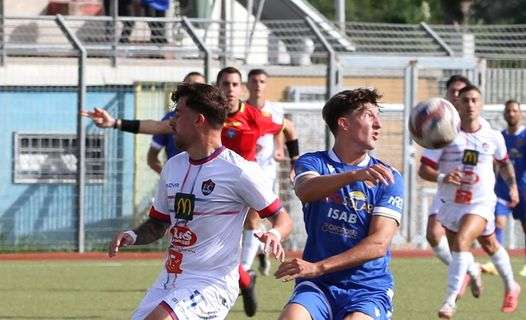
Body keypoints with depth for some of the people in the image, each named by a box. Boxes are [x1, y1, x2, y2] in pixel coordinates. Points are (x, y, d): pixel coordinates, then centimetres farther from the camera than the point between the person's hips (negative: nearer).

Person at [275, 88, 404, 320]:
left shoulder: (389, 178, 4)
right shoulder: (313, 162, 6)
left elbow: (378, 244, -7)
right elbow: (306, 191, -19)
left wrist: (318, 267, -17)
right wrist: (354, 175, -37)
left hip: (369, 288, -1)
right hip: (318, 285, 1)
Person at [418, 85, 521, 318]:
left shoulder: (493, 137, -4)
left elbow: (504, 162, 19)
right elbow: (424, 169, -13)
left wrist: (512, 186, 9)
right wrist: (442, 177, -31)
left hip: (480, 203, -2)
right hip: (450, 201, 2)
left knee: (461, 241, -23)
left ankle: (450, 301, -21)